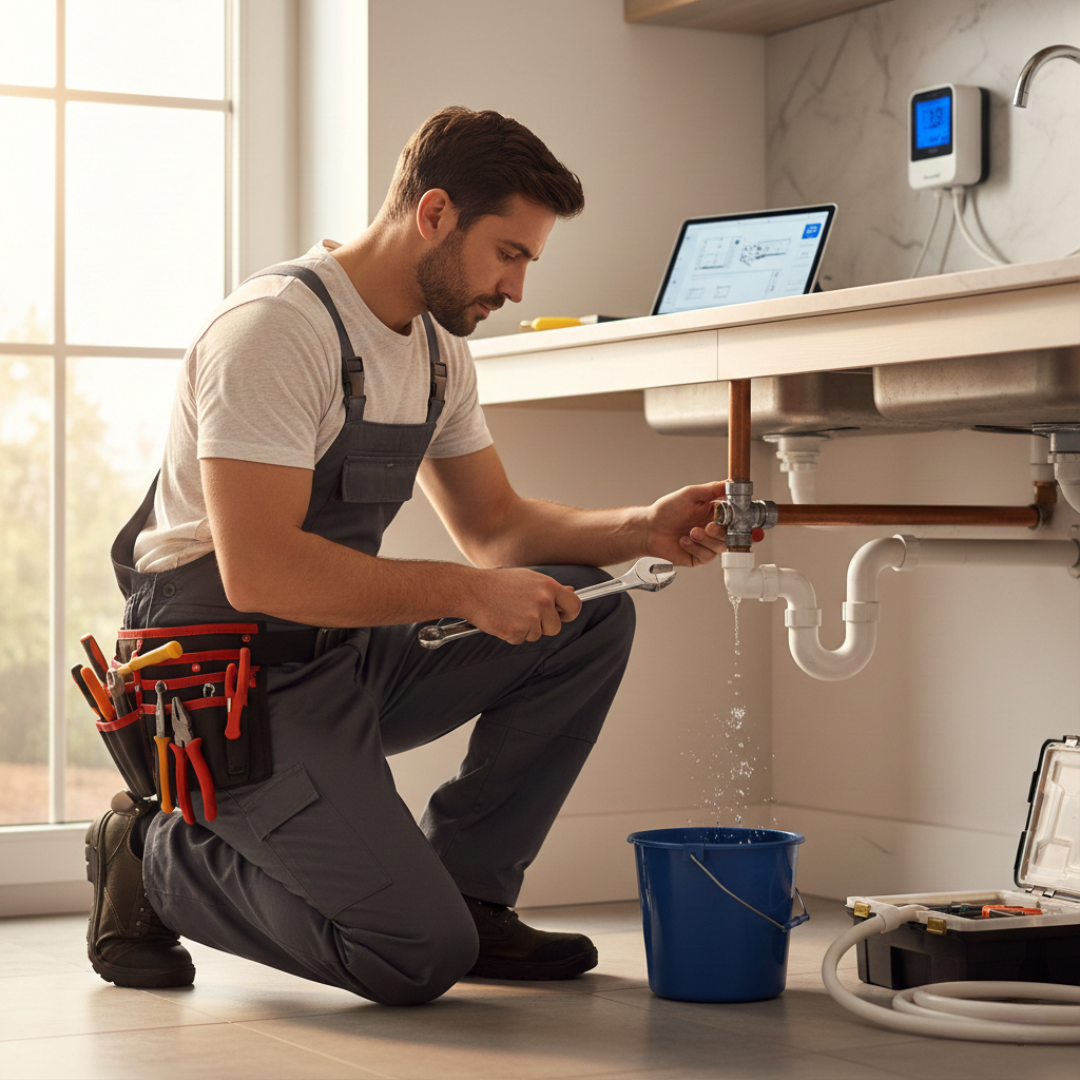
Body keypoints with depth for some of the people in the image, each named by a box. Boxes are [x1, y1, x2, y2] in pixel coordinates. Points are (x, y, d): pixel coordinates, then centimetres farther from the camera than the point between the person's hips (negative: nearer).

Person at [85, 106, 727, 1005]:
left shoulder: (438, 348, 9)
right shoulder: (277, 328, -20)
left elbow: (493, 526, 16)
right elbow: (259, 571, -28)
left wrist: (640, 530, -1)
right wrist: (464, 591, -24)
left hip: (349, 657, 9)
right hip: (231, 678, -9)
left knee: (593, 616, -3)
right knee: (419, 956, -18)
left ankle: (466, 891, 4)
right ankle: (157, 859, 3)